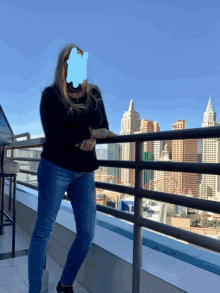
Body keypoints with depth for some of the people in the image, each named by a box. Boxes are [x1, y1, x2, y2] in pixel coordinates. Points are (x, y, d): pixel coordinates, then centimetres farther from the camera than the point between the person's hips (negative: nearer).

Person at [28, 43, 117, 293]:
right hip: (55, 169, -4)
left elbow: (104, 127, 9)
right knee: (43, 231, 0)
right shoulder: (51, 94, -3)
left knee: (87, 233, 5)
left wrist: (92, 138, -13)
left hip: (84, 172, 5)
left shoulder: (94, 93, 10)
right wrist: (91, 132, -15)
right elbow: (53, 134, -15)